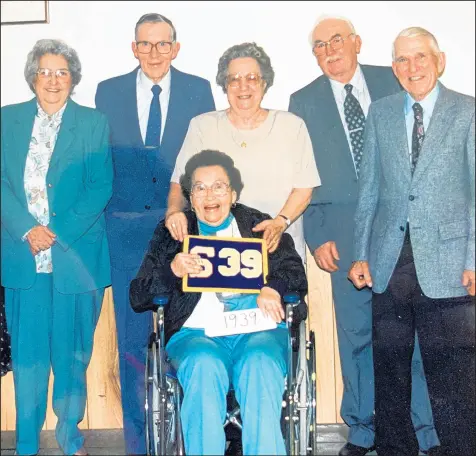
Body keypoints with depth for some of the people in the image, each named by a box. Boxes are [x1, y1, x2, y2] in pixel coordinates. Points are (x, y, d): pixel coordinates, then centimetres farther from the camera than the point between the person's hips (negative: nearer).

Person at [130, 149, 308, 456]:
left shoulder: (260, 225, 20)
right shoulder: (172, 232, 17)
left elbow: (295, 272, 10)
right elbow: (138, 297, 10)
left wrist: (273, 288, -14)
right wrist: (173, 271, -11)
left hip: (257, 329, 0)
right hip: (196, 333, 0)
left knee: (259, 365, -33)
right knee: (205, 366, -34)